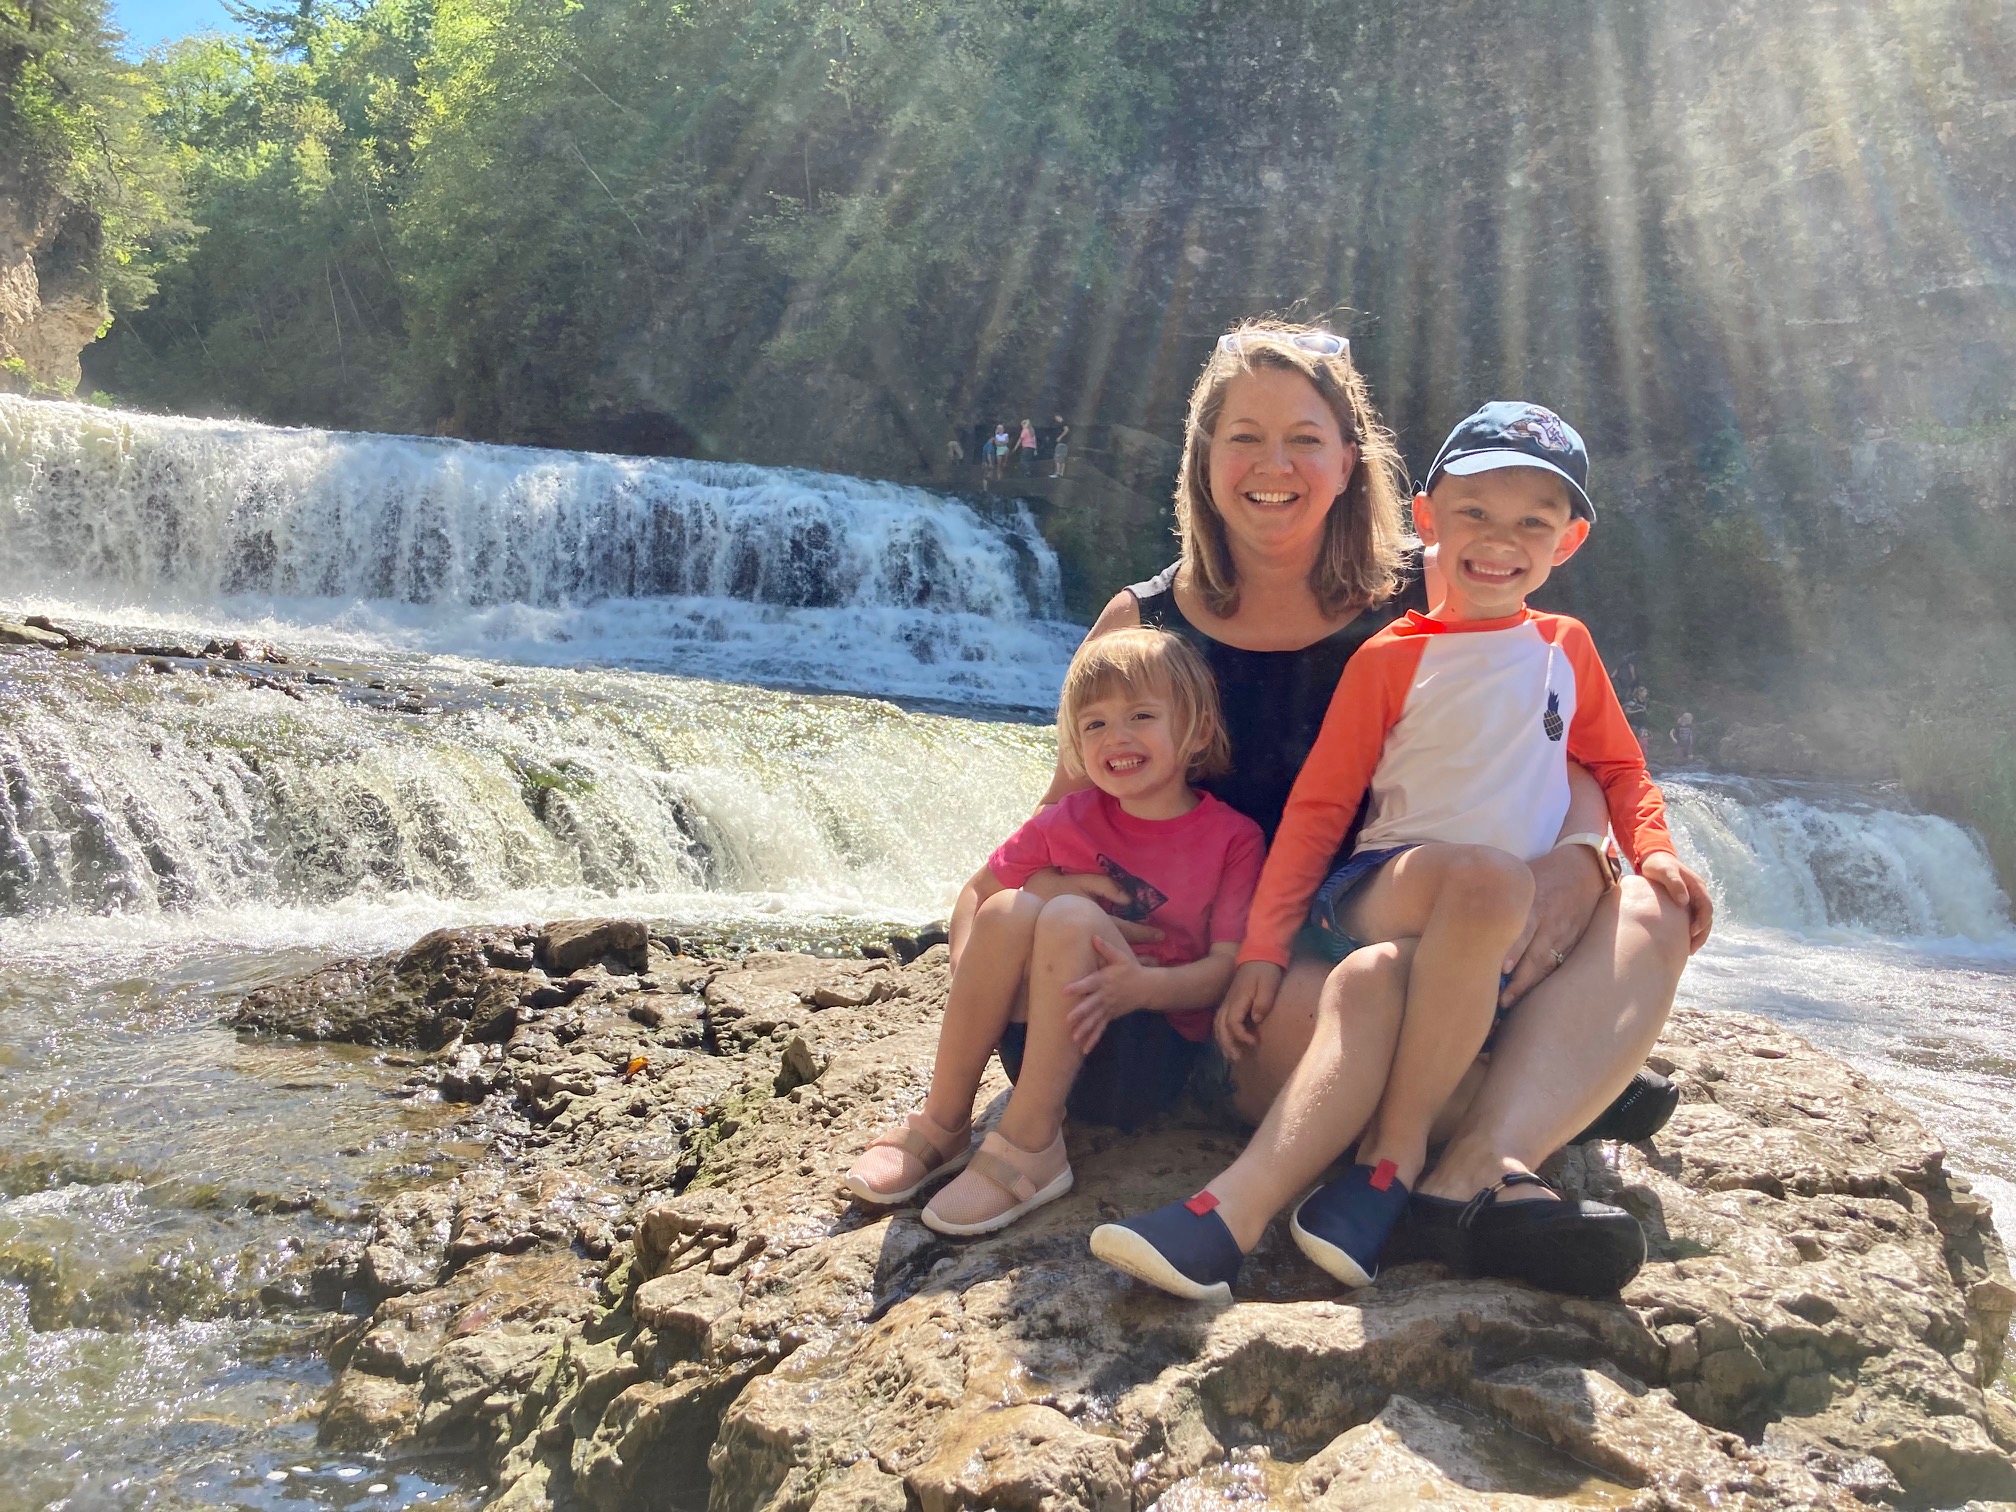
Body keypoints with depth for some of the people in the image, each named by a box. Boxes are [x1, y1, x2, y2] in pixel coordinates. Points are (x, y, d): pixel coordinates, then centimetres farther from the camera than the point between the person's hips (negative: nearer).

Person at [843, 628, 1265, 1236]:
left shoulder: (1233, 838, -4)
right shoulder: (1069, 821, 5)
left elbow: (1230, 965, -11)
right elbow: (975, 892, 13)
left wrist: (1142, 987, -31)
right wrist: (970, 974, -9)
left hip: (1153, 1059, -3)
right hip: (1043, 1045, 4)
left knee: (1070, 914, -27)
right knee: (1009, 908, -23)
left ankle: (1028, 1144, -25)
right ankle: (941, 1124, -13)